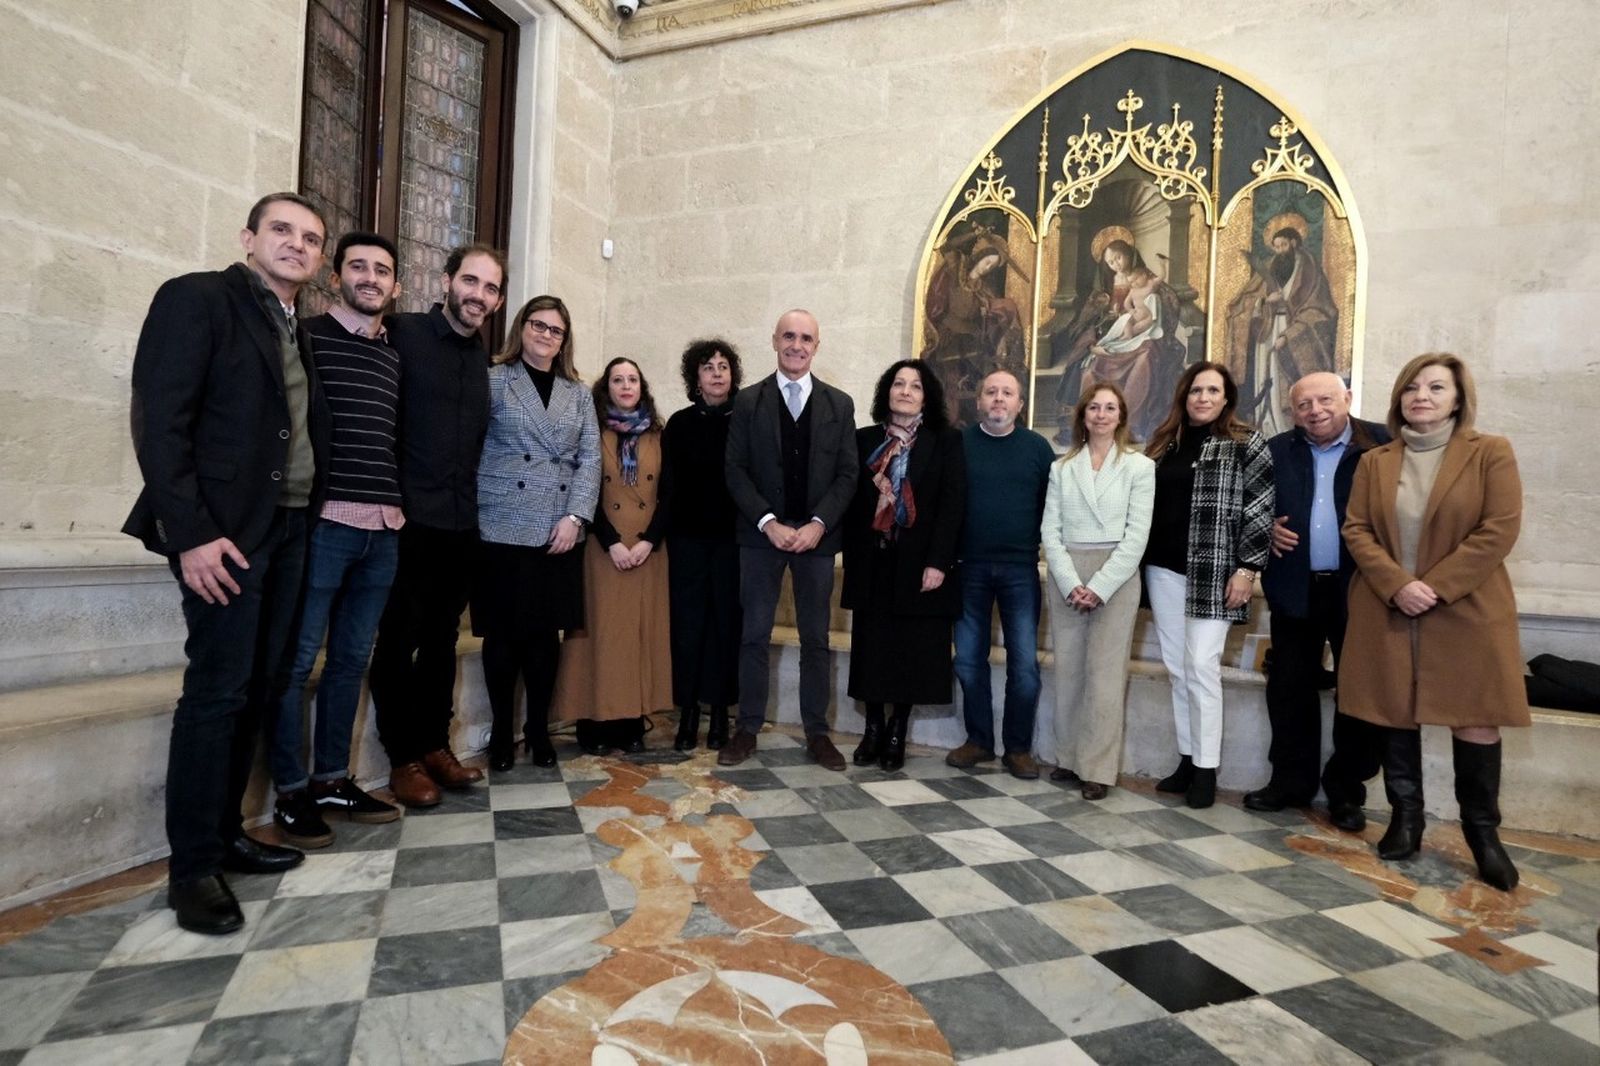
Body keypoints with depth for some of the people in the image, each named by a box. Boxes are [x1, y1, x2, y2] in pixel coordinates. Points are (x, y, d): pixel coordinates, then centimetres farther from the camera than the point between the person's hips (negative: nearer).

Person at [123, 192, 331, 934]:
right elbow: (158, 420, -13)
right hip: (224, 530, -7)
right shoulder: (197, 298, -4)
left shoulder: (301, 329, 17)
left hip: (288, 528, 7)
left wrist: (310, 511, 3)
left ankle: (225, 834, 23)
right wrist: (190, 532, -19)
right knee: (217, 692, -5)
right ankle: (192, 867, 8)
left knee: (254, 690, 11)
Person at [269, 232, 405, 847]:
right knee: (297, 659, 2)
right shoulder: (307, 336, 1)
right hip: (322, 522, -5)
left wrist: (397, 506, 9)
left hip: (384, 529, 6)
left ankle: (332, 780, 22)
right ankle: (291, 792, 14)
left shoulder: (394, 358, 17)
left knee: (352, 658, 11)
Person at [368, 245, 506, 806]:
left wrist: (474, 503, 9)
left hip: (461, 523, 6)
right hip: (410, 518, -5)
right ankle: (403, 758, 17)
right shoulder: (403, 333, -5)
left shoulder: (483, 358, 11)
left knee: (442, 640, 15)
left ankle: (434, 744, 28)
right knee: (398, 642, 5)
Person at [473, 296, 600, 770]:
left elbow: (590, 458, 6)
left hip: (560, 534, 3)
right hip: (503, 530, -3)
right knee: (504, 634, 4)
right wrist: (476, 512, -10)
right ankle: (502, 731, 20)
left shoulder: (579, 393, 14)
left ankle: (538, 729, 22)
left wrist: (575, 516, -5)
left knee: (547, 634, 7)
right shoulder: (493, 380, 3)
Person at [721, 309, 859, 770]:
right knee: (754, 636, 3)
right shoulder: (748, 401, 4)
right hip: (761, 534, -1)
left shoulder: (839, 404, 7)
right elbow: (735, 470, -1)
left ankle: (817, 732, 16)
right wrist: (769, 523, -13)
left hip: (817, 535, 1)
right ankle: (748, 729, 14)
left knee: (815, 639, 7)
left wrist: (818, 524, -12)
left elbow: (847, 474, 2)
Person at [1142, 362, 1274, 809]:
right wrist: (1142, 566, 12)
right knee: (1176, 667, 7)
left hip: (1212, 572, -5)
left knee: (1202, 665, -7)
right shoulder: (1164, 443, 13)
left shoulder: (1245, 444, 0)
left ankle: (1206, 769, 3)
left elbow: (1260, 510, -5)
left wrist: (1247, 569, -12)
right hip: (1164, 569, 5)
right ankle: (1187, 760, 17)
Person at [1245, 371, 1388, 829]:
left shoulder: (1382, 444, -4)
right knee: (1290, 689, 10)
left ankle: (1346, 790, 22)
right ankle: (1291, 781, 23)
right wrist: (1266, 528, -7)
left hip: (1359, 590, -2)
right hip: (1295, 590, 3)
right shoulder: (1275, 451, 6)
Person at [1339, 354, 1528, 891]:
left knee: (1475, 720, 1)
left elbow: (1499, 531, -8)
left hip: (1467, 612, -2)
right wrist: (1397, 585, -13)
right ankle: (1405, 820, 19)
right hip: (1387, 612, 2)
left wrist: (1434, 587, -14)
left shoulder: (1491, 452, 0)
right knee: (1395, 715, 7)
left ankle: (1483, 833, 17)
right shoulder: (1374, 461, 8)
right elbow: (1356, 529, 1)